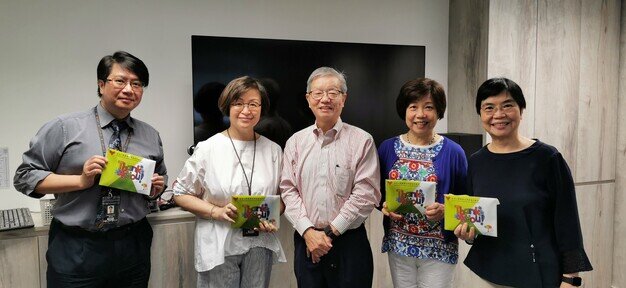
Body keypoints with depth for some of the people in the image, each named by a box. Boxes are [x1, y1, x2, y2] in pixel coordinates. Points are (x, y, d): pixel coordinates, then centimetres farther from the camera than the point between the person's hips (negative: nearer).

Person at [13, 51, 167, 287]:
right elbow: (24, 177, -2)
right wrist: (81, 180, -15)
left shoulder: (151, 136, 8)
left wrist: (158, 186, -2)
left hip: (133, 248, 4)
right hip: (76, 250, -3)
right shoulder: (65, 127, -4)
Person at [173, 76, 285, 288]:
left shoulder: (273, 150, 4)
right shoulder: (208, 148, -5)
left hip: (260, 244, 3)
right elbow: (181, 194, -1)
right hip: (219, 247, -2)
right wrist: (216, 212, -14)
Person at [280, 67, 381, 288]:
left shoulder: (362, 141, -3)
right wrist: (308, 232, -9)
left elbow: (366, 194, -8)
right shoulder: (295, 142, 7)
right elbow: (289, 191, 3)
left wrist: (330, 232, -10)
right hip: (306, 241, 3)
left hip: (349, 241, -2)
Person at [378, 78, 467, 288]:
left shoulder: (453, 152, -6)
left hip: (439, 248, -2)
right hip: (398, 245, 2)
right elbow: (377, 192, 8)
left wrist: (444, 210, -19)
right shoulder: (387, 148, 0)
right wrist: (384, 205, -12)